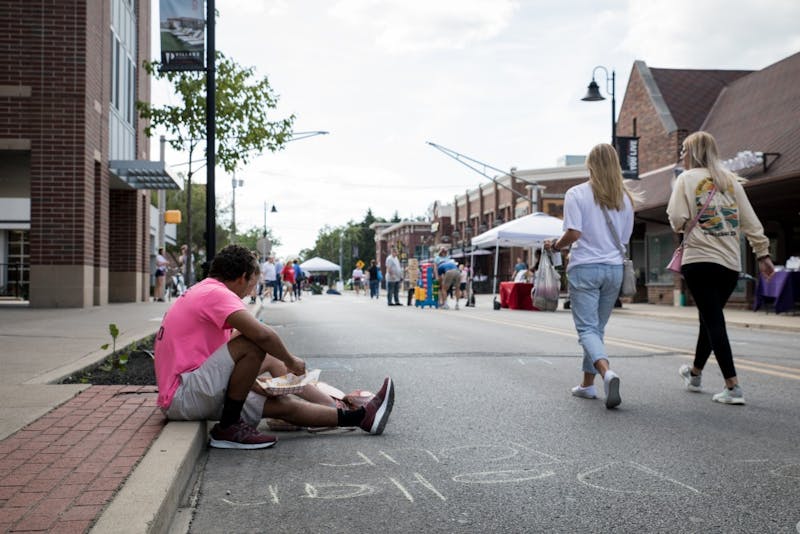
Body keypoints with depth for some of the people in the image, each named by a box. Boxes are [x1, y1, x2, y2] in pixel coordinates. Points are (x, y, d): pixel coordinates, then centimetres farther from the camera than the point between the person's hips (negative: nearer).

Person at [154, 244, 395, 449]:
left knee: (284, 404, 8)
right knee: (252, 345, -24)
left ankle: (362, 417, 12)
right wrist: (290, 361, -9)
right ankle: (229, 428, -12)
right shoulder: (216, 293, -13)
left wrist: (252, 382, 23)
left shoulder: (201, 292, 19)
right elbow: (262, 334, -27)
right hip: (181, 396, -10)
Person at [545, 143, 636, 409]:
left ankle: (607, 372, -30)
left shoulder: (577, 194, -5)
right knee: (598, 328, 15)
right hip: (614, 268, 5)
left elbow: (573, 233, -14)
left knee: (587, 329, -5)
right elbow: (625, 238, 12)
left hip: (585, 268, -4)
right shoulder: (625, 198, 9)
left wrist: (555, 245, 3)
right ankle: (587, 384, 21)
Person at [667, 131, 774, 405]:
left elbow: (678, 219, -9)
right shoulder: (730, 179, 12)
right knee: (710, 318, 18)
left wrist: (683, 226, 13)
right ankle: (695, 373, 36)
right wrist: (762, 252, 11)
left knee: (713, 321, -4)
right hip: (731, 262, 5)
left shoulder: (687, 178, 1)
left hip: (700, 260, -5)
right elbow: (750, 220, 9)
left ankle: (733, 387, -10)